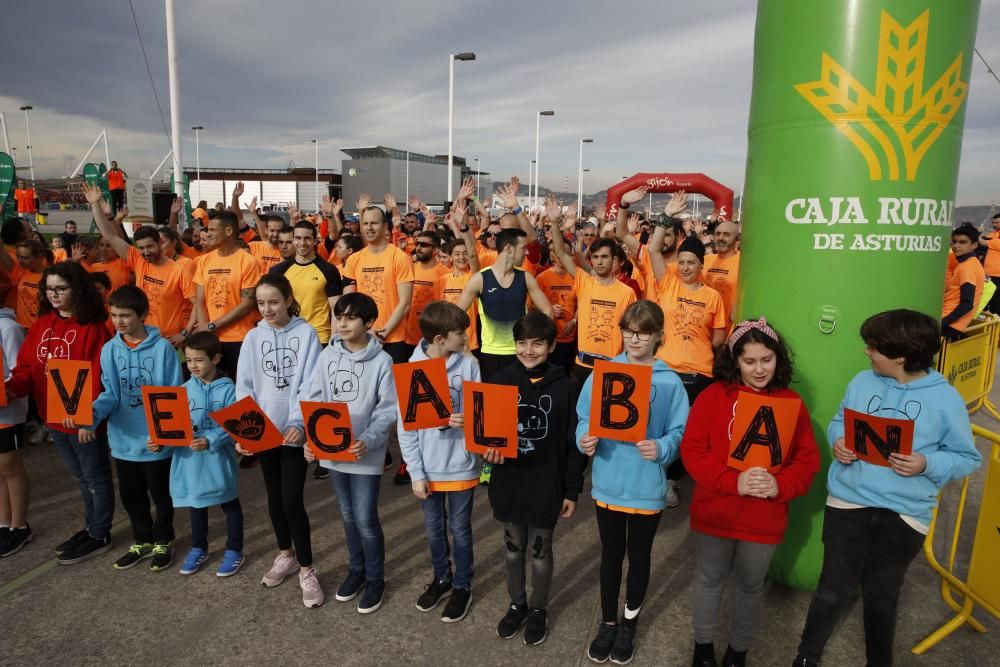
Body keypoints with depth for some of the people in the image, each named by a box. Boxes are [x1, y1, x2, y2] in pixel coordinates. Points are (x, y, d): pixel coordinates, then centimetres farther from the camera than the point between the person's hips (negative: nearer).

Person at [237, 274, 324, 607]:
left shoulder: (306, 333, -6)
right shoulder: (253, 338, 2)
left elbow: (309, 384, -10)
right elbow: (244, 387, 1)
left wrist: (298, 422, -23)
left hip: (294, 429, -4)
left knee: (292, 500, -6)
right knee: (274, 495, 16)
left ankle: (306, 570, 10)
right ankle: (286, 555, 35)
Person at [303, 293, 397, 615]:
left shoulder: (382, 361, -11)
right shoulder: (328, 356, 0)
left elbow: (388, 410, -12)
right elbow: (315, 401, 2)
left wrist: (368, 441, -25)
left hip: (366, 454, -4)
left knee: (366, 520, 3)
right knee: (348, 516, 19)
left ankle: (376, 578, 24)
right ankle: (357, 569, 38)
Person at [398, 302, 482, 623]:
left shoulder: (468, 365, -11)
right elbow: (405, 427, -6)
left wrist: (469, 421, -25)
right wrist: (415, 472, -7)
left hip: (461, 466, -1)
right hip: (427, 468, 1)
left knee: (460, 529, 14)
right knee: (434, 529, 19)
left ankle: (462, 586, 35)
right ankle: (441, 577, 43)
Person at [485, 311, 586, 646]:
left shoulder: (562, 386, -10)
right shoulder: (501, 380, -5)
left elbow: (573, 442, -5)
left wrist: (572, 490, -3)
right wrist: (489, 449, -20)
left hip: (546, 485, -2)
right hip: (509, 483, 2)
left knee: (540, 550, 15)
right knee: (513, 547, 20)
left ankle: (539, 609, 37)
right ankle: (517, 604, 42)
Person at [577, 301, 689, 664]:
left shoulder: (670, 381, -10)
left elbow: (680, 432, -9)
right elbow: (584, 417, 0)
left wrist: (661, 448, -28)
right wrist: (584, 439, -20)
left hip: (647, 487, -1)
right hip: (608, 482, 1)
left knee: (639, 555, 18)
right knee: (611, 554, 18)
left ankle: (629, 622, 41)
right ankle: (608, 622, 39)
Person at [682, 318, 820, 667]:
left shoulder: (792, 403, -3)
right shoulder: (713, 396, -9)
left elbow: (808, 460, -2)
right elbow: (692, 450, -12)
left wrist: (780, 485, -21)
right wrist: (733, 481, -24)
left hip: (765, 519, 1)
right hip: (714, 513, -1)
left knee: (750, 587, 19)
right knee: (709, 580, 17)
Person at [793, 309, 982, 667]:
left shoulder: (946, 399, -9)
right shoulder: (863, 381, -3)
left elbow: (968, 458, -2)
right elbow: (837, 422, 10)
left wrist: (927, 464, -21)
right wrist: (838, 441, -12)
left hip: (904, 513, -1)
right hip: (848, 501, 1)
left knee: (881, 595, 19)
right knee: (835, 588, 9)